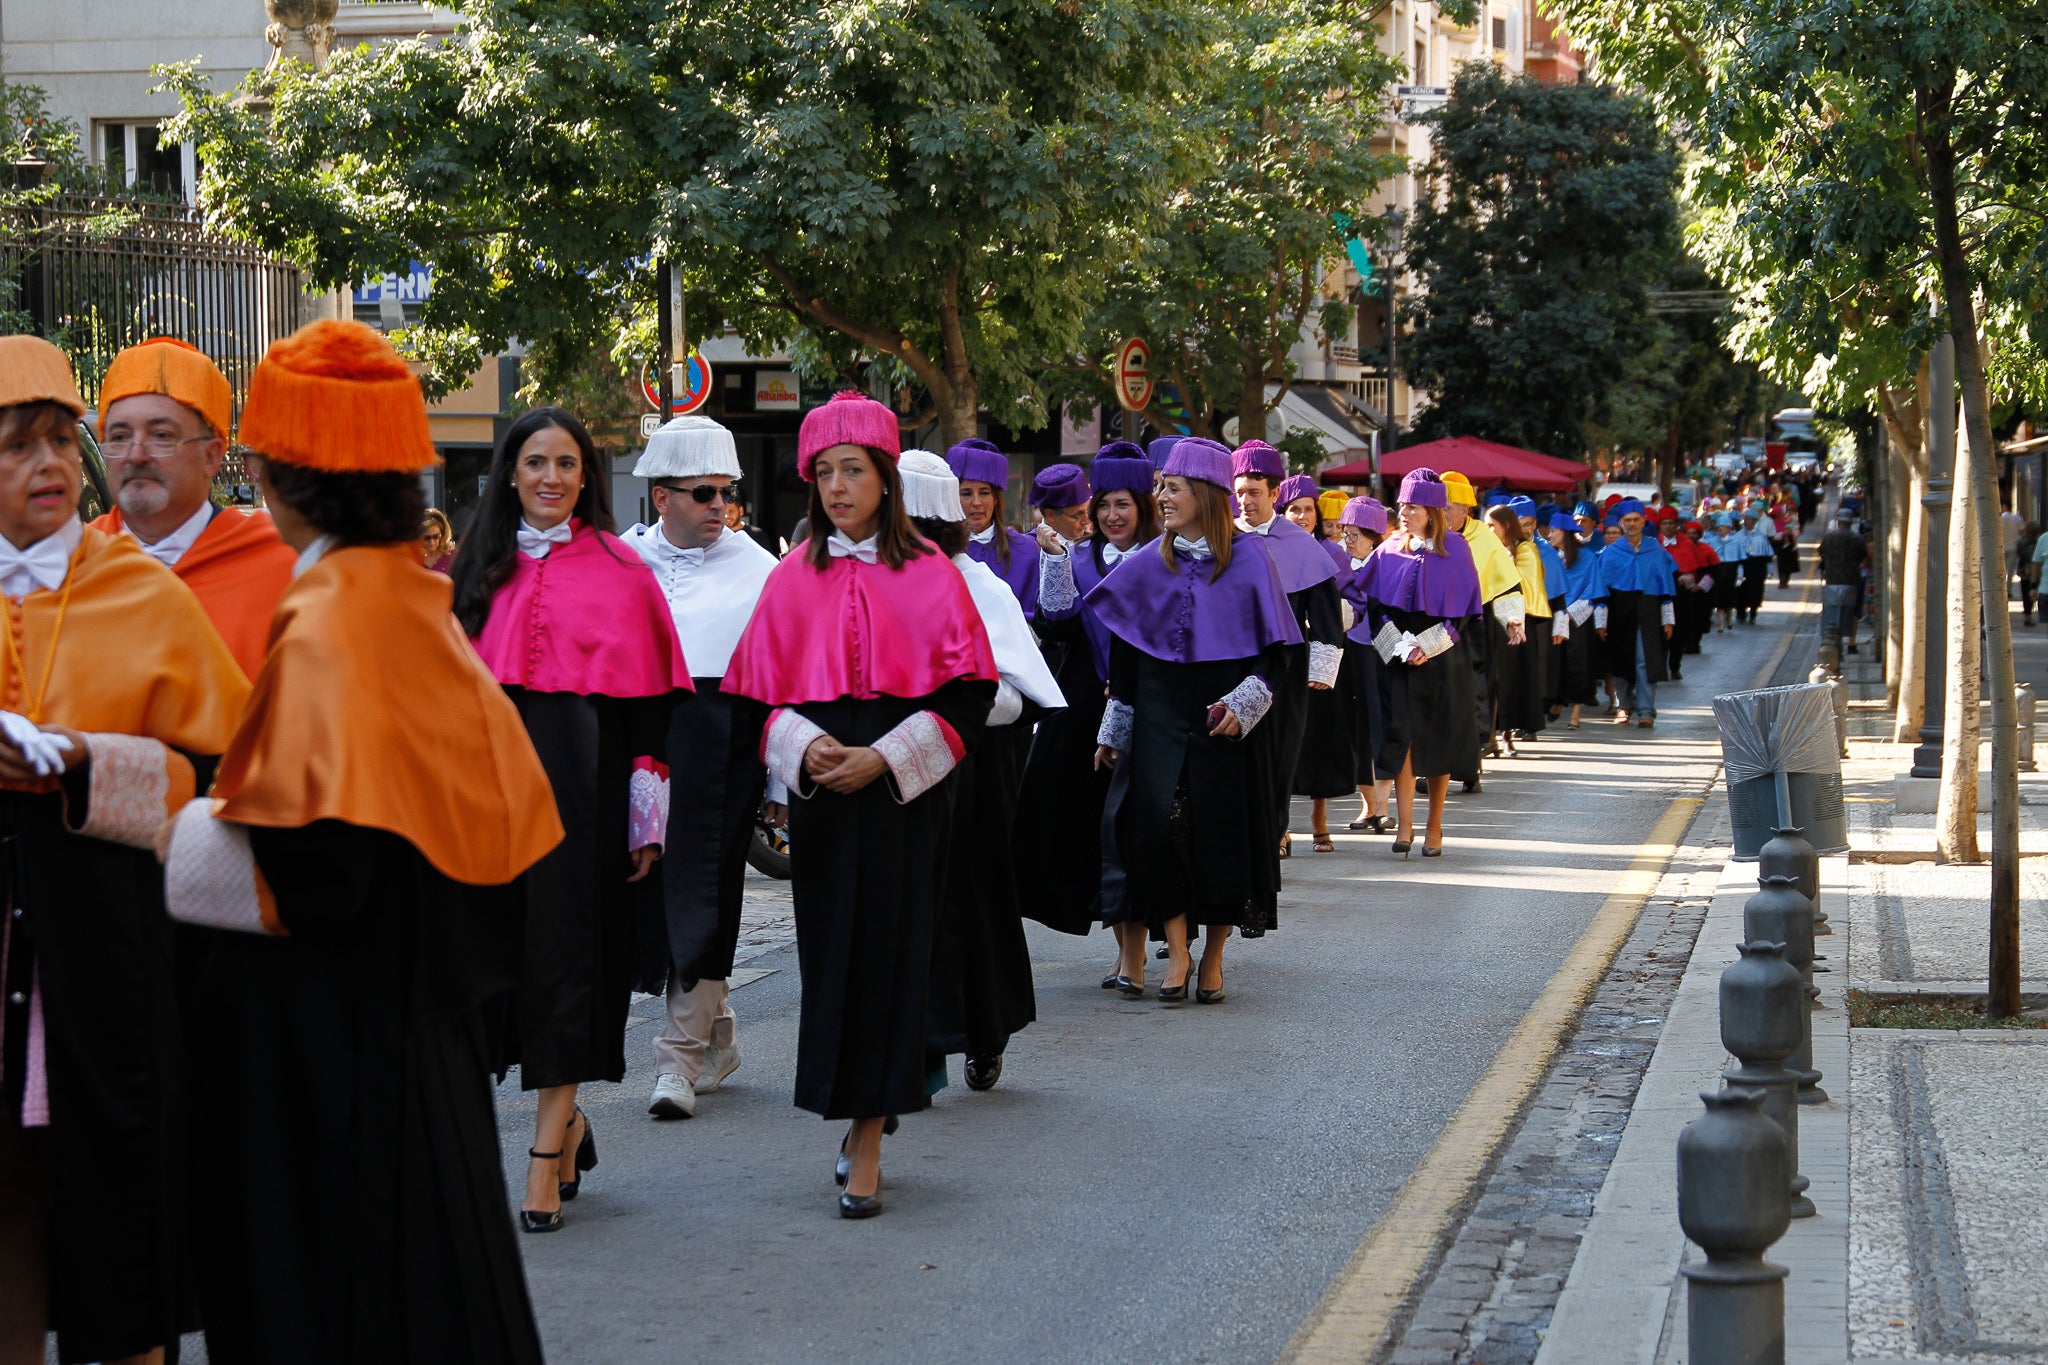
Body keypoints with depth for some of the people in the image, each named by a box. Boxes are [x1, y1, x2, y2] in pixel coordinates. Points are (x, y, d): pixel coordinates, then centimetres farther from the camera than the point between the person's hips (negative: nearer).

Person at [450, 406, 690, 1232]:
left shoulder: (619, 571, 1)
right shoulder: (477, 570, 11)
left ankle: (548, 1150, -1)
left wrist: (646, 816, -6)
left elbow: (646, 699, -1)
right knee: (505, 941, 6)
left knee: (564, 945, -4)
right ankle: (567, 1122, 23)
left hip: (581, 782, -4)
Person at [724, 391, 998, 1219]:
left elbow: (967, 692, -3)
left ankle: (866, 1137, -1)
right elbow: (760, 691, 9)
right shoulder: (793, 581, 9)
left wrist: (884, 758, -14)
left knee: (888, 953, -5)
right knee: (831, 953, 2)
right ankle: (859, 1113, 15)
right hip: (819, 789, 3)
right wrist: (802, 747, -11)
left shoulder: (929, 576, 0)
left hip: (902, 791, -2)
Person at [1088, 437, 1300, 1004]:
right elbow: (1123, 652, 11)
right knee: (1158, 819, -13)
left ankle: (1213, 957, 14)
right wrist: (1113, 732, 10)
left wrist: (1244, 703, -14)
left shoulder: (1249, 559, -1)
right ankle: (1177, 950, -4)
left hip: (1226, 716, -2)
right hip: (1160, 712, 2)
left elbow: (1275, 648, 1)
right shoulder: (1148, 564, 6)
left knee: (1223, 827, 0)